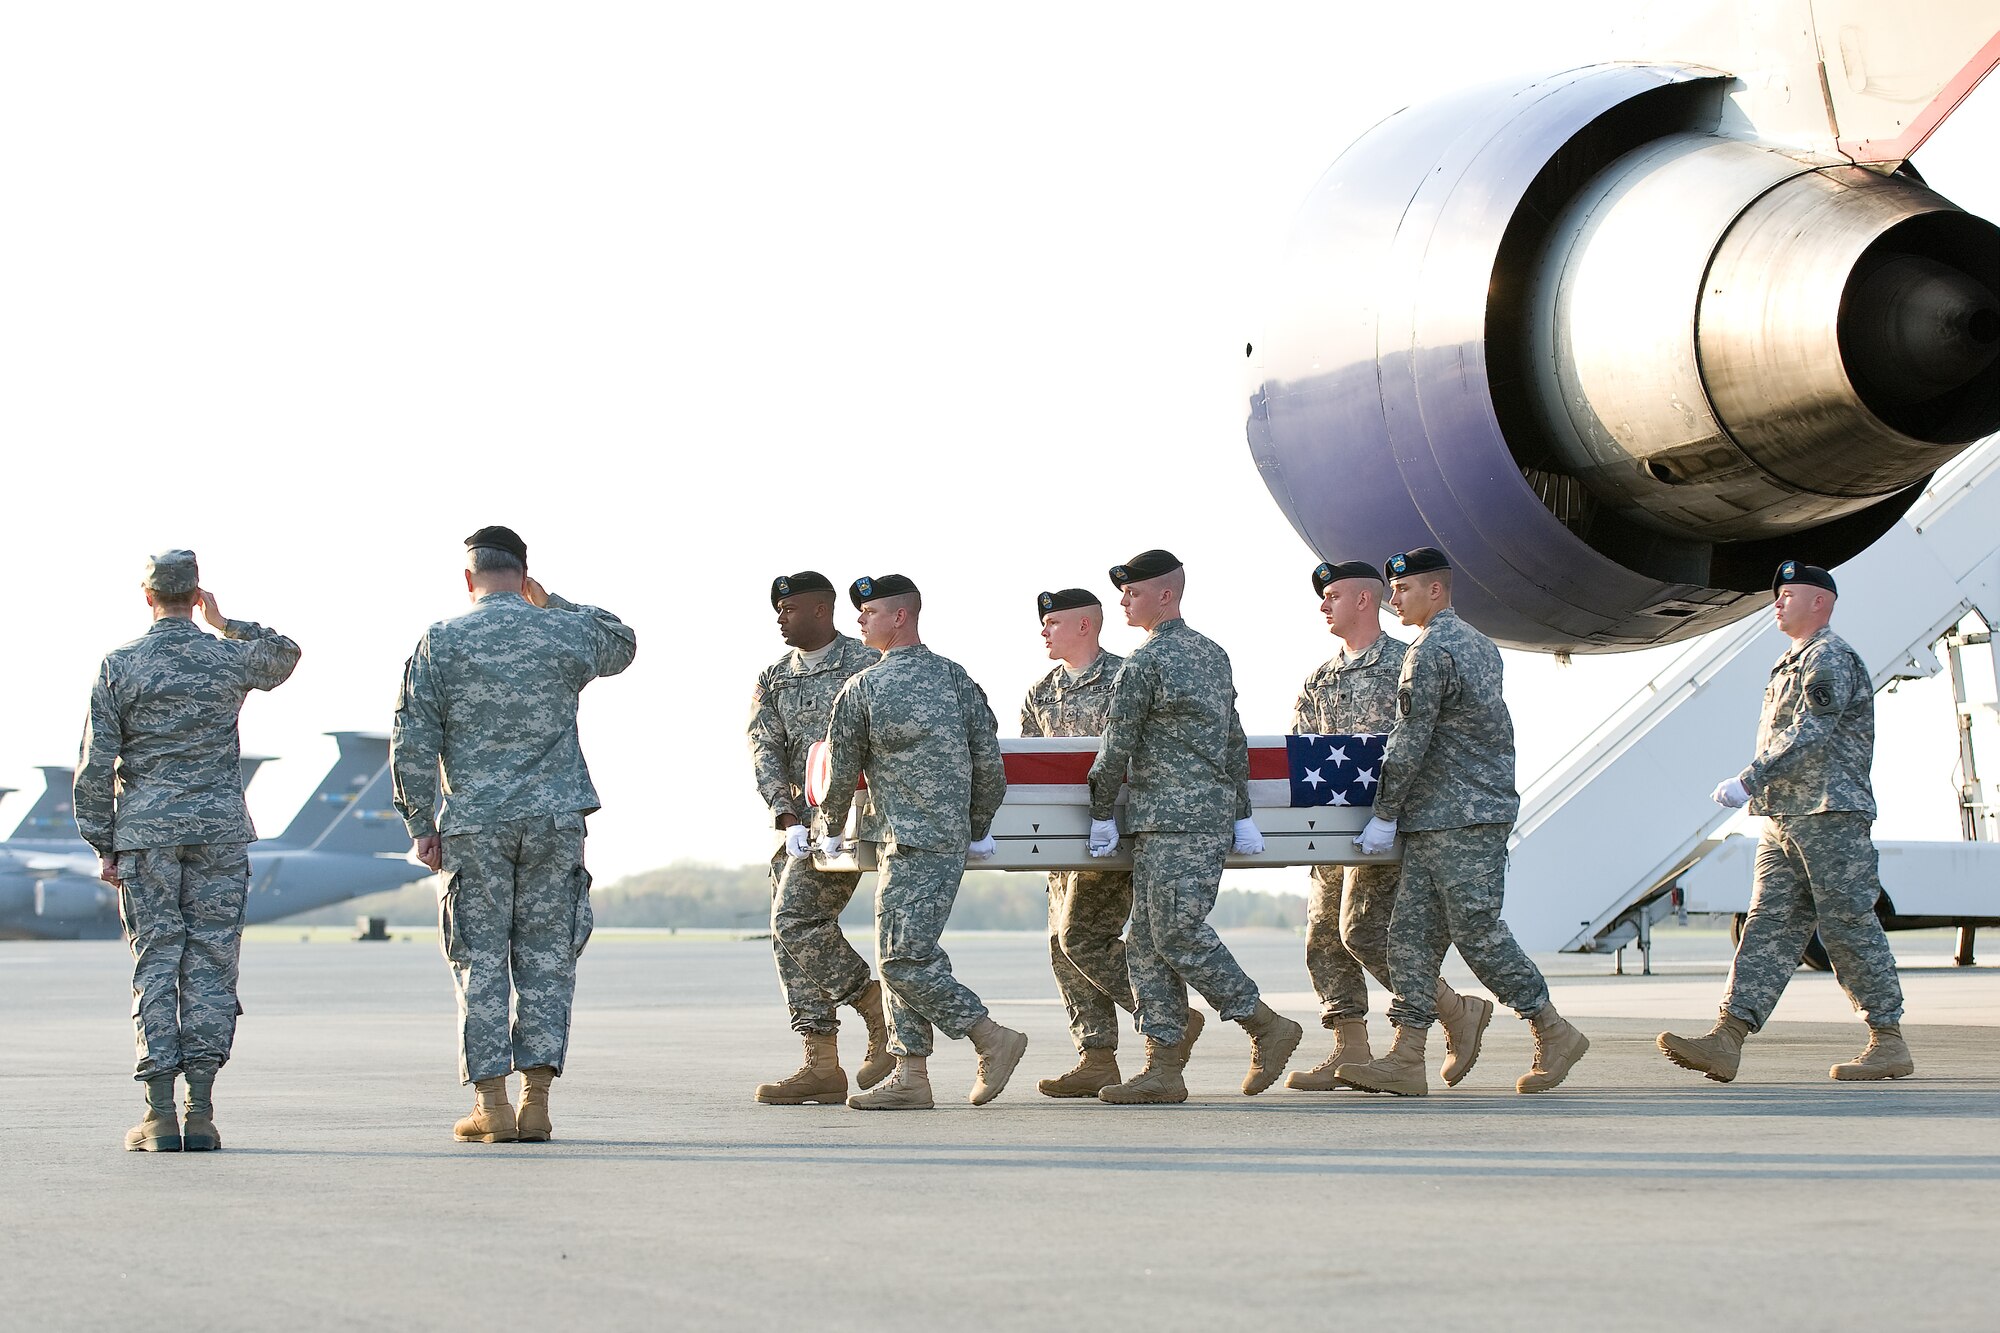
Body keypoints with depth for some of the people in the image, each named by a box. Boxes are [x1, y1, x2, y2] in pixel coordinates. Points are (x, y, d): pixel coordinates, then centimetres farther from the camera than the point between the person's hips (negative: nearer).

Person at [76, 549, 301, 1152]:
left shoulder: (119, 665, -3)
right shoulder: (230, 658, 2)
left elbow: (96, 764, -2)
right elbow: (285, 656, 26)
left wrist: (104, 847, 4)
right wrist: (227, 625, 19)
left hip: (145, 832, -1)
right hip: (220, 830, 1)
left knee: (156, 966, 2)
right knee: (210, 964, 2)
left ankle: (160, 1113, -2)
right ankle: (201, 1111, -1)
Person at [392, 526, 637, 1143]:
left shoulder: (439, 643, -1)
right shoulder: (566, 632, 3)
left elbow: (412, 744, -3)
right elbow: (621, 643, 27)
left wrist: (421, 826, 4)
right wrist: (551, 603, 25)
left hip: (472, 825, -1)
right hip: (556, 820, 1)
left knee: (481, 963, 4)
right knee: (546, 958, 6)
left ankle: (490, 1102, 1)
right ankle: (536, 1103, 4)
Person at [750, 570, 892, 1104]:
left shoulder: (866, 665, -1)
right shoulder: (773, 679, 15)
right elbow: (766, 750, 4)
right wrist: (787, 818, -11)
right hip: (800, 819, 7)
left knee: (797, 920, -19)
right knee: (789, 934, 1)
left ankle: (885, 1016, -6)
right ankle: (822, 1067, 3)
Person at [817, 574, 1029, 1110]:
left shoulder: (861, 690, -6)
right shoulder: (955, 678, 10)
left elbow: (841, 770, 4)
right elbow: (989, 761, 9)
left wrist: (832, 831, 22)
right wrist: (979, 830, 20)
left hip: (913, 843, -8)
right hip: (950, 837, 8)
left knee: (904, 958, -7)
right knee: (900, 956, 10)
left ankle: (993, 1039, -5)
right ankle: (910, 1076, 9)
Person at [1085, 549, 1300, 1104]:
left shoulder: (1144, 663, -10)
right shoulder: (1213, 655, 17)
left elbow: (1117, 748, -8)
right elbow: (1236, 742, 18)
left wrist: (1102, 814, 3)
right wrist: (1242, 816, 20)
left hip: (1173, 822, -9)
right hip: (1211, 816, 9)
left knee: (1178, 934, -8)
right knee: (1148, 942, 7)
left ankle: (1268, 1027, -2)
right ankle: (1163, 1069, 4)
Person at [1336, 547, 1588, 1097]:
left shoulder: (1430, 651, -14)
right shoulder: (1480, 644, 17)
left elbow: (1411, 743, -16)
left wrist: (1384, 816, -10)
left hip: (1460, 818, -10)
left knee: (1477, 930, -6)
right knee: (1411, 931, 5)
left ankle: (1555, 1033, 3)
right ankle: (1406, 1058, 1)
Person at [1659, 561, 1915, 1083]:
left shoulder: (1830, 659, -8)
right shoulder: (1793, 663, 23)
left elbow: (1809, 736, -20)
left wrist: (1749, 781, -23)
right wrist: (1758, 788, 16)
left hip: (1830, 815, -9)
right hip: (1783, 819, 9)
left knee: (1849, 926, -6)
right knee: (1768, 926, -1)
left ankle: (1890, 1044, 2)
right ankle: (1726, 1042, -10)